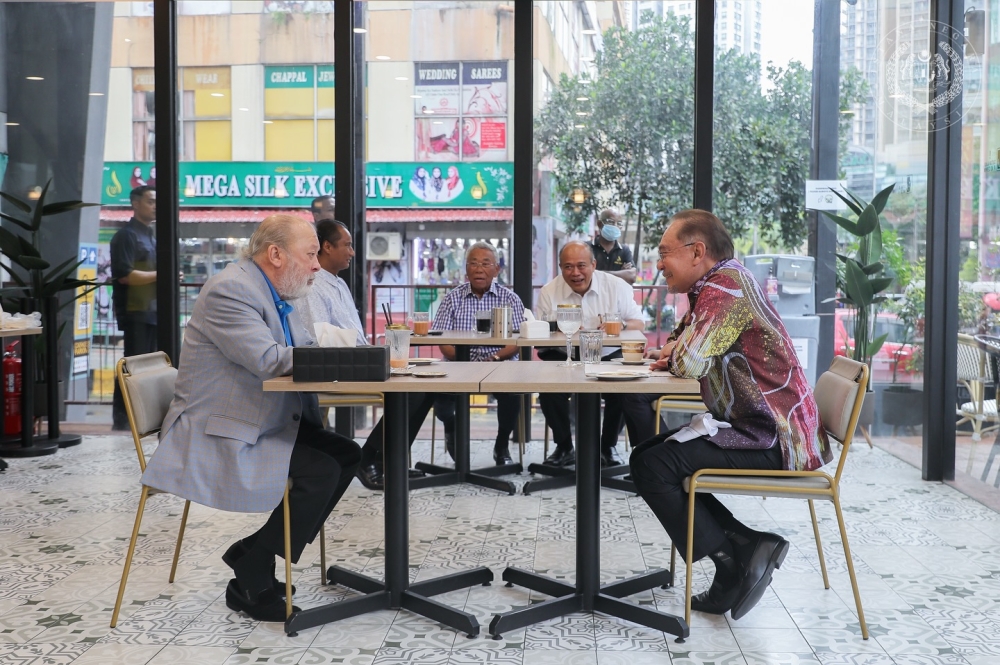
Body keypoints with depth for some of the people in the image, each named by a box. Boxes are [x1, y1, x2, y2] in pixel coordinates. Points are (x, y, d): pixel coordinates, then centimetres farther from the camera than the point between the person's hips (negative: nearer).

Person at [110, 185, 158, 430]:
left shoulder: (152, 236, 19)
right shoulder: (126, 235, -8)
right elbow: (125, 275, -18)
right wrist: (159, 275, -15)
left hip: (153, 311, 8)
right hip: (135, 312, -8)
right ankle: (121, 418, -1)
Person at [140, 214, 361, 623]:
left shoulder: (278, 295, 14)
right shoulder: (230, 290, -18)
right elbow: (269, 360, -27)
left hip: (261, 427, 10)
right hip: (214, 435, -10)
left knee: (346, 455, 0)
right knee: (322, 470, -23)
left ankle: (252, 553, 7)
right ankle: (251, 583, -6)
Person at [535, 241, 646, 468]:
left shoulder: (617, 286, -1)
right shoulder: (549, 292, 0)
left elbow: (638, 324, 0)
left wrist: (620, 326, -24)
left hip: (608, 357, 0)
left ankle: (608, 446, -2)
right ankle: (564, 447, -1)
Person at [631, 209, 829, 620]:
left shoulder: (727, 284, -17)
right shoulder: (715, 286, 16)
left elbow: (691, 361, -27)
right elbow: (699, 358, 21)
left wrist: (673, 353, -3)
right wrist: (673, 355, -2)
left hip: (772, 441, -11)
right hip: (756, 429, 11)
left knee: (654, 466, -19)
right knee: (647, 454, 12)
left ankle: (735, 559, -6)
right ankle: (745, 547, 5)